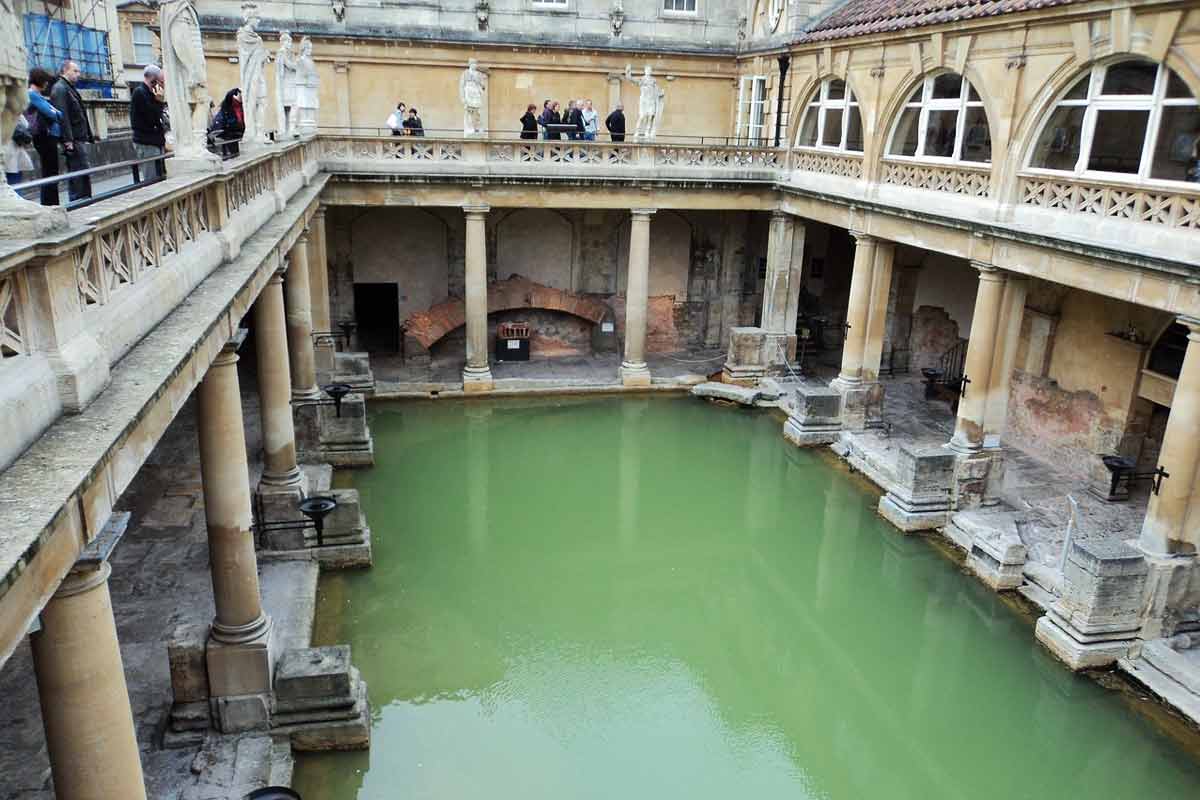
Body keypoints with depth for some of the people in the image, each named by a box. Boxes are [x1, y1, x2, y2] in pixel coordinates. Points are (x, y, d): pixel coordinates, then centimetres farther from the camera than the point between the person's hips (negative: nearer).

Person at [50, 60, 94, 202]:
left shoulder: (70, 88, 22)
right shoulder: (60, 88, -9)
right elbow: (62, 116, -18)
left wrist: (87, 136, 18)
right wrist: (68, 140, -23)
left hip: (79, 139, 10)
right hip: (73, 140, -10)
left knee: (76, 174, 11)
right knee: (82, 173, -11)